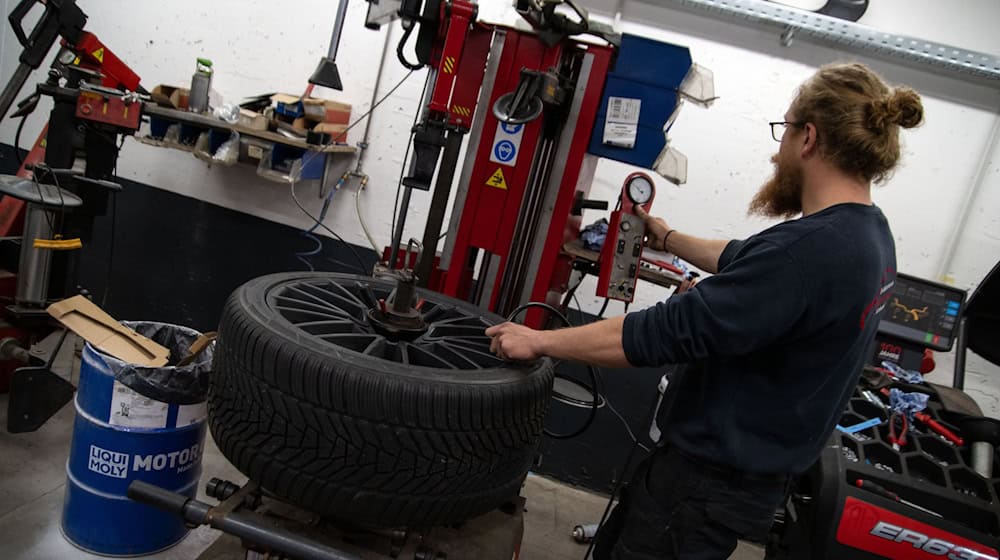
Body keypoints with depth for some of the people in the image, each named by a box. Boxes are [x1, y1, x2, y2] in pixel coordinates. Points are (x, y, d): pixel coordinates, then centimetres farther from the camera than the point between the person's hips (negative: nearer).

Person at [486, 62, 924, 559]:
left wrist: (540, 341, -18)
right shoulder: (868, 234, 3)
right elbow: (750, 266, 18)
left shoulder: (808, 248, -29)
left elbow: (672, 330, -27)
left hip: (711, 477, -9)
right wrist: (669, 239, 28)